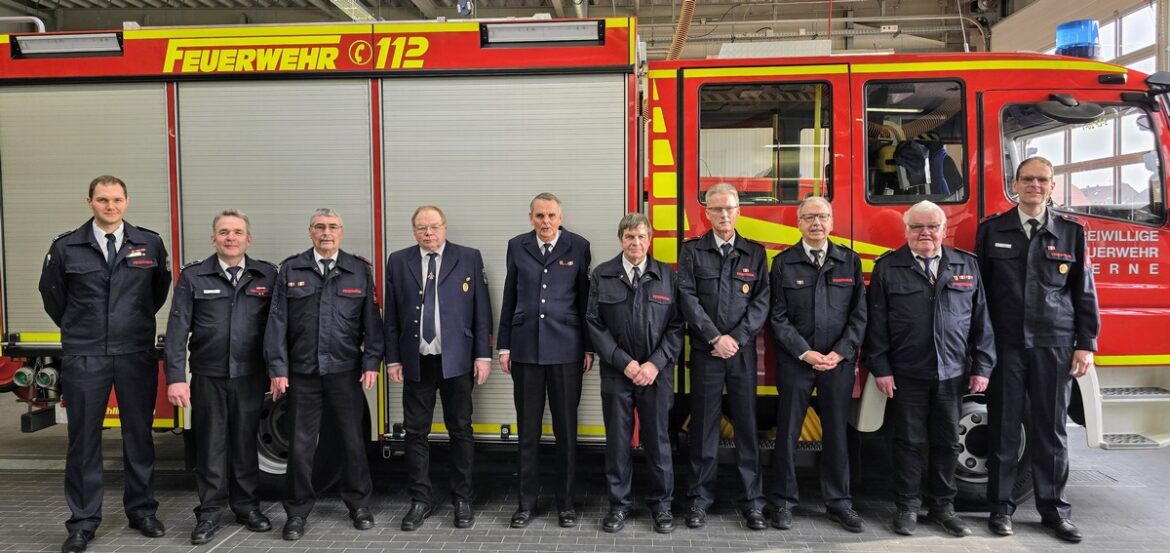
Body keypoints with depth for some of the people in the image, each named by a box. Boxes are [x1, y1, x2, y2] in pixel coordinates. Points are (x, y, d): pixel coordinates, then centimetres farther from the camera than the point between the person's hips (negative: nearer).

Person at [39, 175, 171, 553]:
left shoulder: (150, 244, 1)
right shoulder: (65, 247, 0)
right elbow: (52, 295, 13)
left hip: (137, 355, 1)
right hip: (83, 357, 0)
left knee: (139, 435, 9)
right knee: (83, 441, 5)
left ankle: (142, 511, 23)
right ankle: (83, 523, 17)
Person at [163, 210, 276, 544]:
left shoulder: (267, 276, 3)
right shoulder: (193, 276, 1)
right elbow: (177, 329, -3)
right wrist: (175, 377, -9)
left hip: (250, 376, 1)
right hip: (208, 376, 0)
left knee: (246, 442, 11)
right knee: (210, 445, 7)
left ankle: (247, 506, 26)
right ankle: (211, 512, 20)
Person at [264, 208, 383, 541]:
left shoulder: (360, 271, 3)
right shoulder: (290, 270, 3)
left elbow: (371, 320, 2)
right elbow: (278, 321, 1)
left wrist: (372, 362, -4)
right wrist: (277, 368, -4)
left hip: (346, 372, 0)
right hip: (302, 372, 0)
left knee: (352, 440, 10)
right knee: (301, 445, 7)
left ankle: (359, 504, 26)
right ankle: (297, 512, 21)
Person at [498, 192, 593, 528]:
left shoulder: (578, 246, 1)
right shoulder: (517, 247, 6)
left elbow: (585, 299, 2)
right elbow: (509, 299, 8)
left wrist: (589, 347, 1)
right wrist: (504, 346, 6)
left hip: (566, 348, -1)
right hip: (525, 348, 2)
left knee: (566, 428, 6)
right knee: (528, 429, 8)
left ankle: (565, 500, 19)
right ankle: (527, 501, 20)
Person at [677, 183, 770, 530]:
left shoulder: (755, 253, 8)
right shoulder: (692, 251, 3)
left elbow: (762, 301, 0)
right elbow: (688, 298, -6)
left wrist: (737, 338, -11)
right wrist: (715, 338, -12)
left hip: (743, 351, 1)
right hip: (705, 351, -1)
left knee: (747, 424, 5)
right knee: (704, 425, 5)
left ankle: (752, 501, 14)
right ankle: (700, 498, 14)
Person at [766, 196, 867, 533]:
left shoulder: (850, 261, 7)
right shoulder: (783, 263, 1)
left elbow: (859, 313, 3)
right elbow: (778, 317, -3)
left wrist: (841, 353, -8)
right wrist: (805, 353, -12)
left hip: (839, 361, 2)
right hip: (795, 360, -1)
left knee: (836, 432, 9)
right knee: (788, 431, 4)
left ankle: (839, 502, 21)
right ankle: (783, 501, 15)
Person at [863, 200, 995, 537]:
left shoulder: (967, 266, 7)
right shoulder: (887, 267, -1)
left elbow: (981, 320, 8)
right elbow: (877, 322, -3)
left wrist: (982, 367, 3)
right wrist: (880, 368, -7)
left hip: (952, 374, 3)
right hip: (906, 374, -2)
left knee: (947, 443, 11)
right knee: (910, 442, 5)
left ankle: (942, 506, 26)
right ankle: (907, 507, 18)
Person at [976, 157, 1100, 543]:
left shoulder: (1071, 232, 7)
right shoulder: (992, 230, 4)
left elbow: (1084, 292, 7)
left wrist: (1086, 345, 1)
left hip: (1054, 347, 1)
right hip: (1004, 345, -1)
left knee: (1051, 430, 7)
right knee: (1004, 429, 6)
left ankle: (1054, 509, 20)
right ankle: (1001, 507, 17)